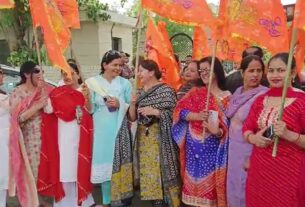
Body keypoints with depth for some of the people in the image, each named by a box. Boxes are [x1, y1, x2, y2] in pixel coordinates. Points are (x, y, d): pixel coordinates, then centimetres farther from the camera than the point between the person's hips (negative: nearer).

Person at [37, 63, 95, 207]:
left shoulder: (85, 90, 3)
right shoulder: (57, 93, 5)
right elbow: (48, 109, -7)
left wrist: (87, 98, -18)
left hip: (80, 135, 0)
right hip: (64, 136, 0)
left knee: (80, 164, 7)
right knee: (64, 166, 4)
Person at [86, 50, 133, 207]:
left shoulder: (125, 83, 4)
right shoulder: (93, 82, 0)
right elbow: (90, 108, 0)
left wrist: (120, 104, -12)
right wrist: (103, 104, -17)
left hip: (120, 129, 1)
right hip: (102, 129, -1)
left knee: (120, 161, 4)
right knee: (105, 162, 6)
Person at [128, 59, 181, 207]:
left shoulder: (166, 90, -8)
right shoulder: (140, 92, 11)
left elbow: (175, 114, -11)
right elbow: (132, 118, 9)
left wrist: (155, 112, -21)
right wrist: (133, 104, -9)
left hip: (160, 138, -6)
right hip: (143, 138, 6)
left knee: (162, 172, -2)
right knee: (148, 172, 9)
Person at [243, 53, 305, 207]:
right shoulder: (260, 100, 8)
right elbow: (247, 128, 11)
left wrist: (288, 135, -25)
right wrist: (253, 138, -9)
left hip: (288, 171, -5)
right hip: (259, 168, 5)